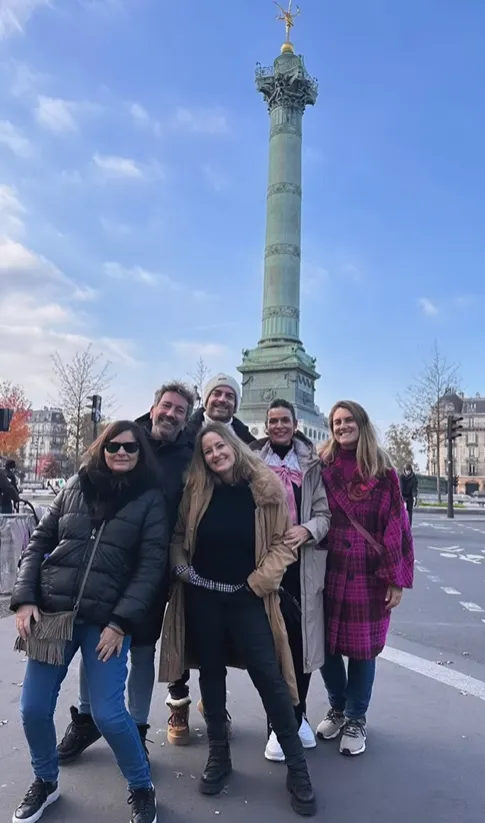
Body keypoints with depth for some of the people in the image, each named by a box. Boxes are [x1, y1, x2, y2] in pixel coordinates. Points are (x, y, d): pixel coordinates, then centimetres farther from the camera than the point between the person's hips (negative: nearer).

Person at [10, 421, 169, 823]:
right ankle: (45, 781, 39)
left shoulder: (151, 499, -2)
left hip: (107, 620, -3)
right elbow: (39, 542, 9)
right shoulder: (76, 487, 6)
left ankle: (142, 788, 25)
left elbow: (152, 566, -6)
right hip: (51, 613, 4)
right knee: (34, 709, 9)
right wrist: (24, 598, -1)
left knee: (108, 714, -4)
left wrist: (121, 621, -12)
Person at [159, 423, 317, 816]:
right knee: (211, 672, 15)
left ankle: (297, 767, 17)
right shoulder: (197, 490, -2)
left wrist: (259, 581, -12)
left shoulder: (267, 487, -8)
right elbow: (178, 535, 10)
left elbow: (284, 543, -5)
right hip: (202, 596, 3)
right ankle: (218, 755, 34)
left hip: (247, 598, -2)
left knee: (270, 678, 0)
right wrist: (181, 566, -5)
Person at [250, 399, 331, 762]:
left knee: (301, 639, 10)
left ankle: (298, 715, 32)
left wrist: (307, 530, -16)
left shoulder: (311, 464, 5)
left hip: (303, 562, 2)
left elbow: (325, 513, 2)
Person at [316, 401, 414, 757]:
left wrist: (397, 579, -7)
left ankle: (356, 719, 31)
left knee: (362, 646, 9)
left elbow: (397, 527, -4)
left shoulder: (382, 471, -4)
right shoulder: (322, 467, 1)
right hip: (328, 571, 2)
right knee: (326, 643, 10)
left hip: (369, 573, -2)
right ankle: (338, 708, 36)